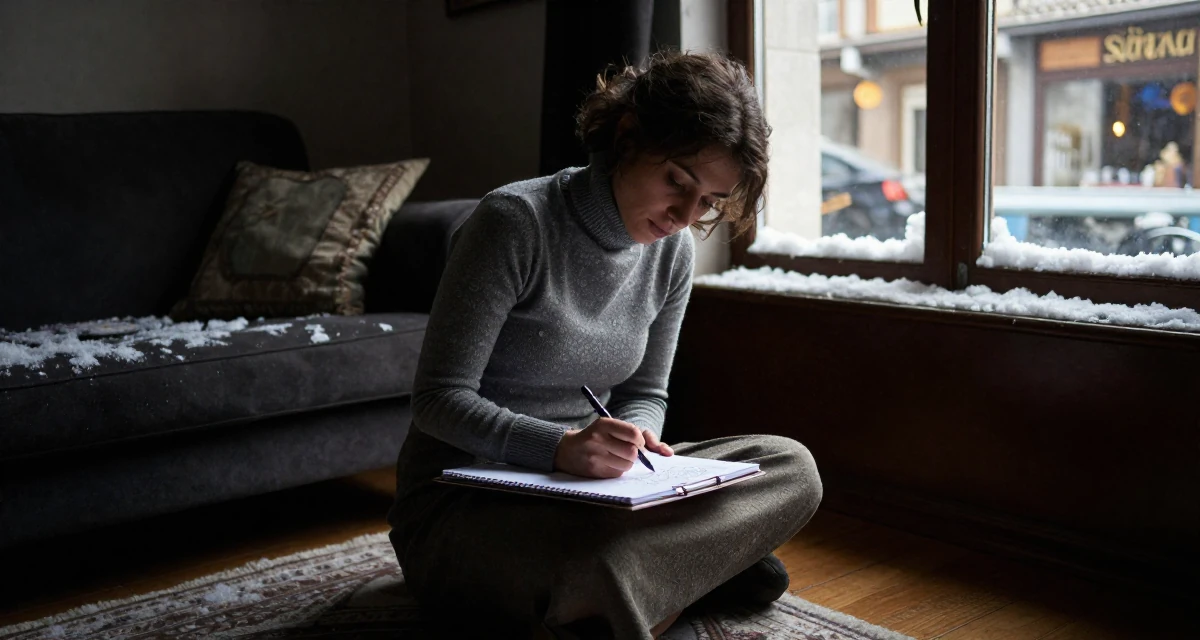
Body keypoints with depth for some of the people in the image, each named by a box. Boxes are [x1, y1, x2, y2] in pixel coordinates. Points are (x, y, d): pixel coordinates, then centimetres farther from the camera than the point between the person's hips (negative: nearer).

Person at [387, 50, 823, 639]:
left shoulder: (672, 250, 2)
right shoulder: (516, 221, -18)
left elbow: (644, 394, 10)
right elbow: (438, 399, -18)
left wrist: (632, 439, -14)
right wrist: (560, 446, -33)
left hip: (578, 486, 7)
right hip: (459, 502, -6)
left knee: (793, 467, -9)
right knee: (602, 566, -39)